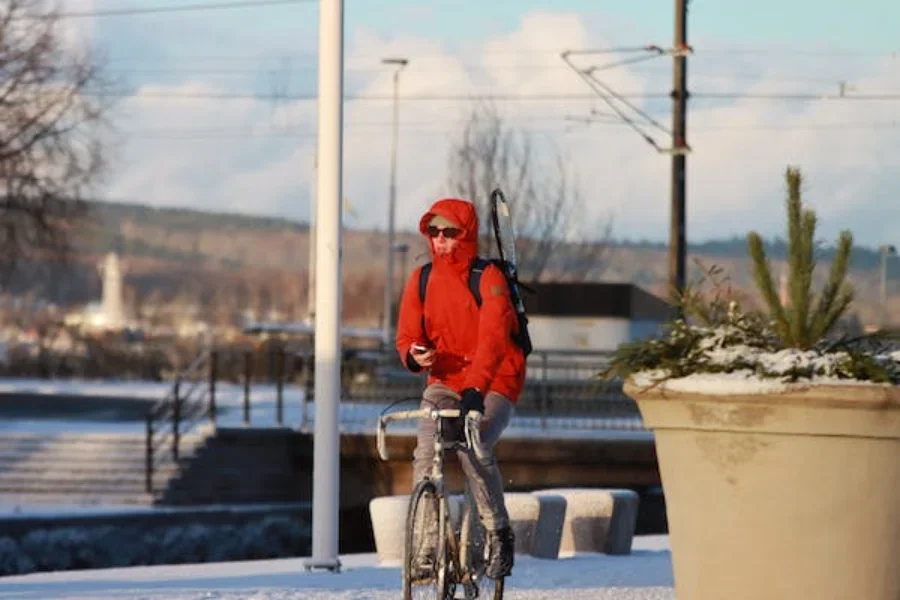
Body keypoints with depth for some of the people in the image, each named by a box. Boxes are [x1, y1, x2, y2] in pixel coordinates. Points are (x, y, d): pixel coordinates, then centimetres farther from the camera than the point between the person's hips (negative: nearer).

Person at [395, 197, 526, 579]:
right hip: (444, 381, 4)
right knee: (426, 454, -19)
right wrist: (414, 356, -25)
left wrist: (474, 389, -41)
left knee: (474, 447, -28)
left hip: (494, 384, -4)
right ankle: (426, 543, -10)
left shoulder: (488, 278, -15)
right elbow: (407, 336, 1)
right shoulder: (421, 280, 1)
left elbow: (493, 337, -27)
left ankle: (499, 533, -10)